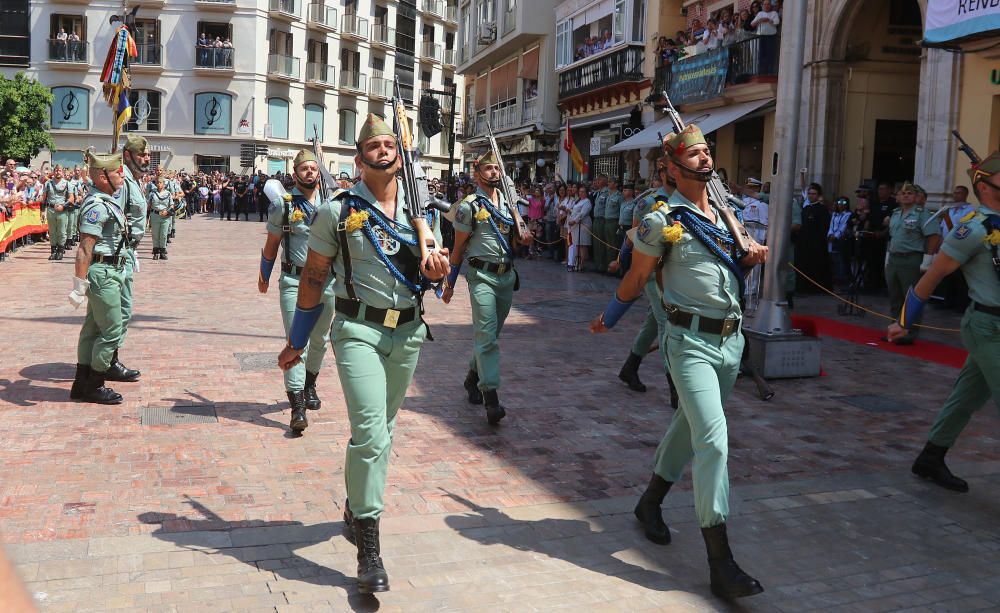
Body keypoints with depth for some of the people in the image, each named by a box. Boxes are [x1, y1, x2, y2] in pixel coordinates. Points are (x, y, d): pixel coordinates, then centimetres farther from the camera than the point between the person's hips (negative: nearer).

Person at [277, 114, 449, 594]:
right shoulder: (338, 210, -5)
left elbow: (436, 272, 14)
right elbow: (313, 277, 2)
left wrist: (437, 268, -11)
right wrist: (297, 341, 5)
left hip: (408, 331, 5)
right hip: (358, 329, -4)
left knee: (380, 430, 16)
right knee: (371, 433, -16)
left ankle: (355, 507, 38)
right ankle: (368, 545, -6)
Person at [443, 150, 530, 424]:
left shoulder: (509, 203, 13)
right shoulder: (470, 206, -4)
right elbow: (459, 248, 0)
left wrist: (522, 239, -1)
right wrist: (450, 283, 0)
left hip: (507, 276, 6)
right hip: (482, 276, -6)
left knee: (491, 334, 14)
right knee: (486, 336, -13)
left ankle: (473, 377, 35)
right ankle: (491, 398, -16)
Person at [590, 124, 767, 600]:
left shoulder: (726, 212, 12)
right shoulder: (662, 221, -9)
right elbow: (635, 280, 3)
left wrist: (752, 255, 5)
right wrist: (608, 319, 12)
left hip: (731, 338, 7)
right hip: (691, 341, -7)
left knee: (690, 426, 17)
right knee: (713, 440, -15)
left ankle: (651, 501, 39)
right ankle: (721, 563, -12)